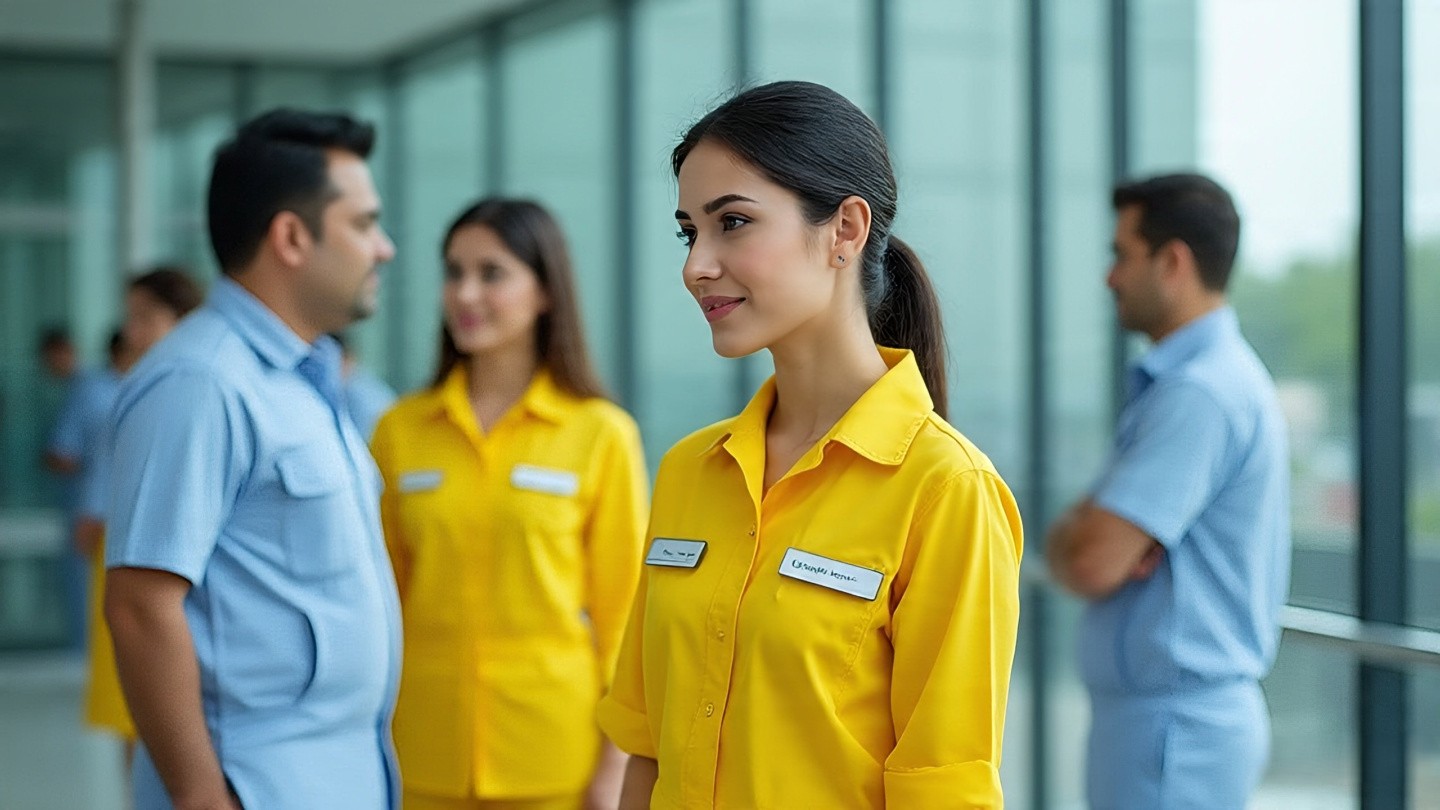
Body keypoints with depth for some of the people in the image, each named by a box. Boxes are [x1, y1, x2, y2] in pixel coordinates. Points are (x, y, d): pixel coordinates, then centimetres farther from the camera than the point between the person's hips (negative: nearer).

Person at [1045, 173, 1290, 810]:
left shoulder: (1198, 395, -19)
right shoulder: (1219, 374, 15)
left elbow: (1091, 564, -24)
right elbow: (1082, 537, 15)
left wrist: (1063, 540, -2)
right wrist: (1080, 531, -8)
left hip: (1176, 731, -10)